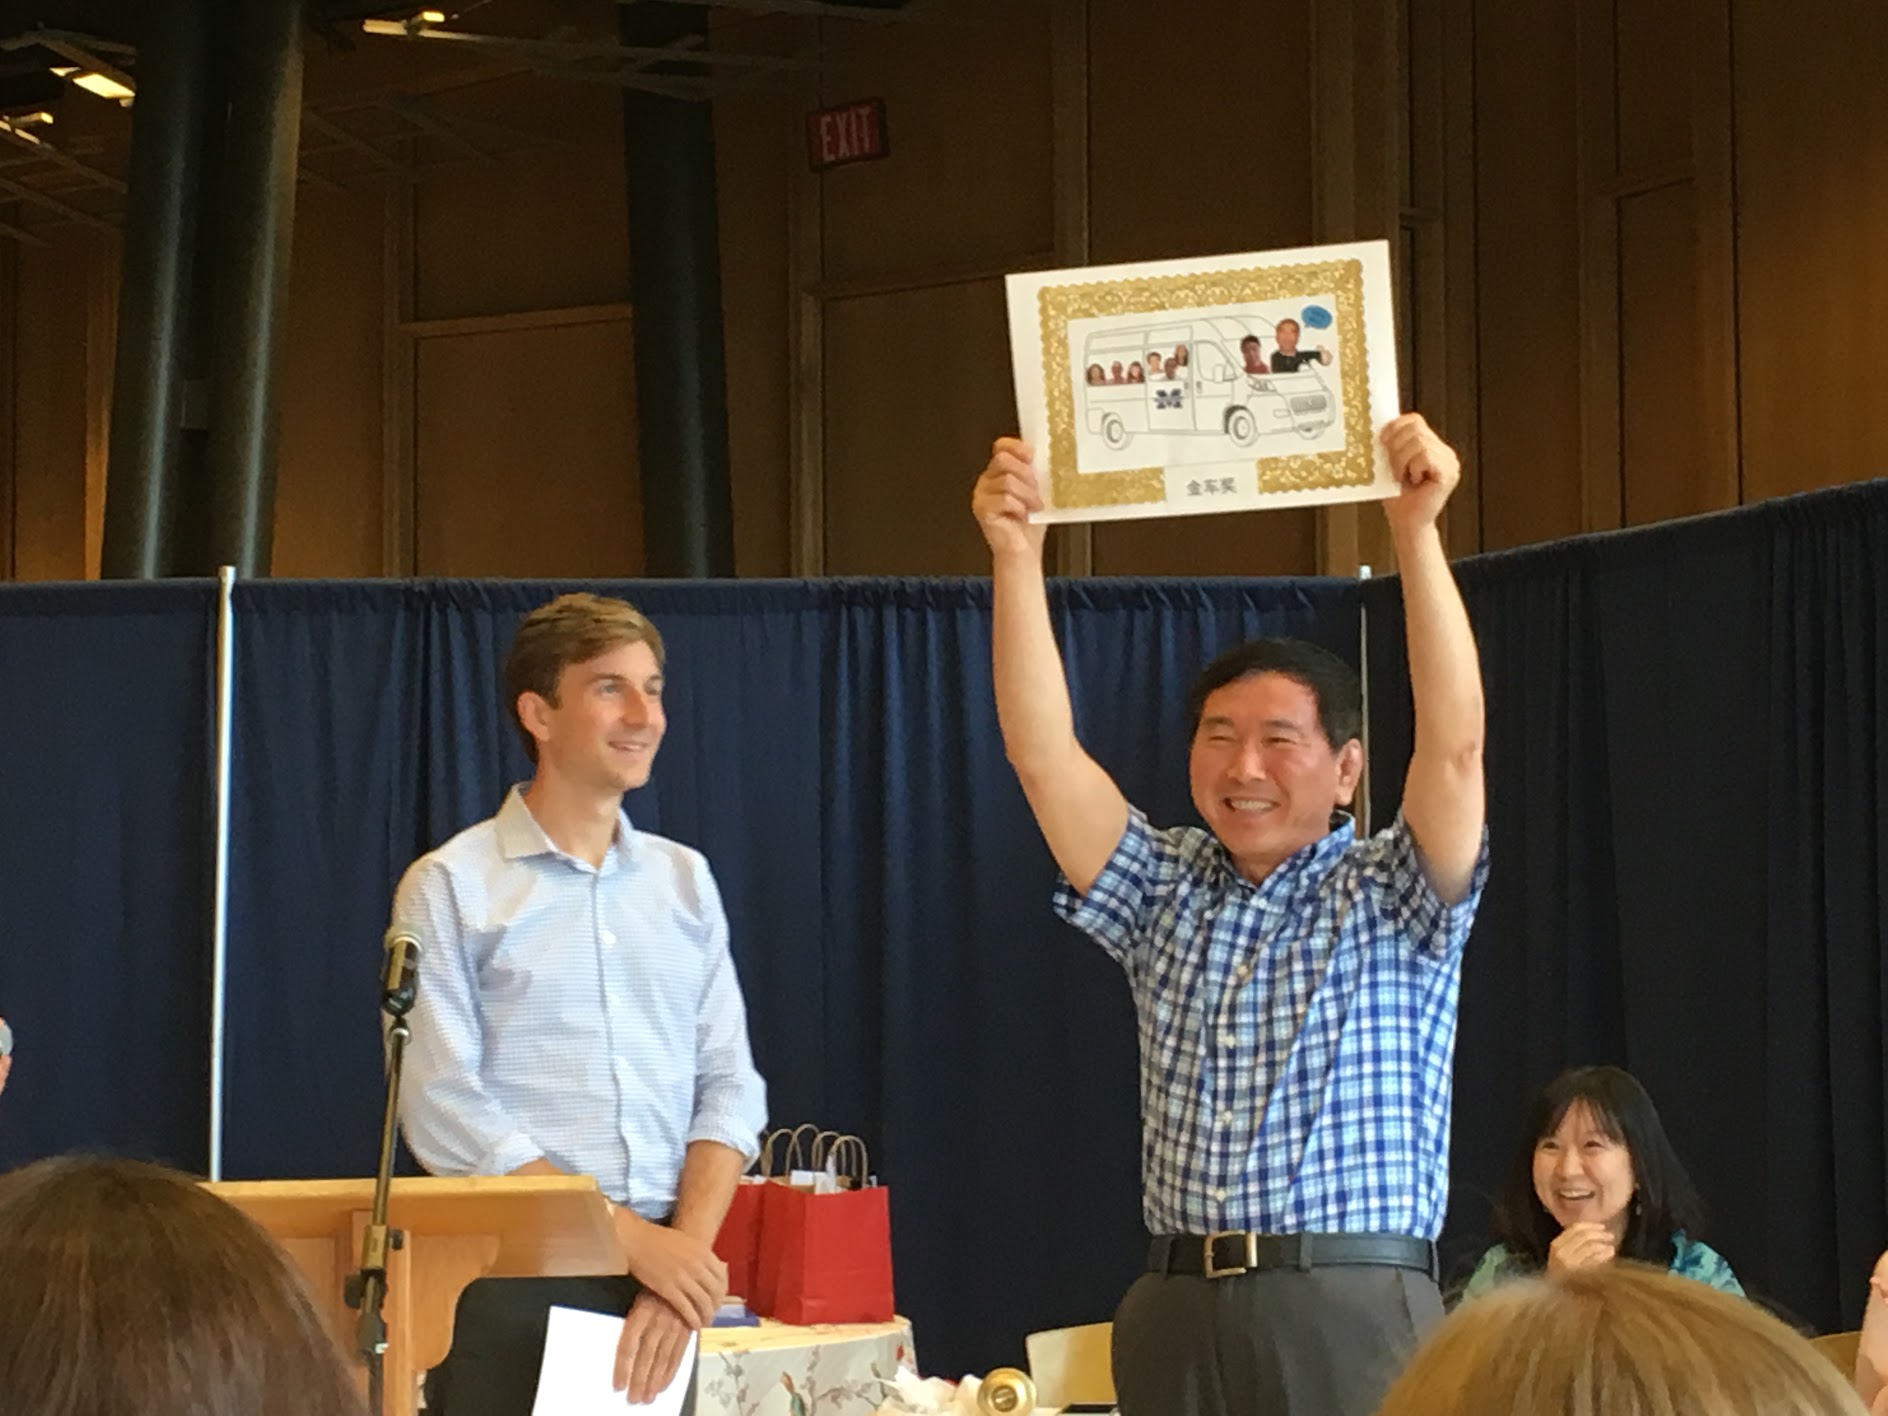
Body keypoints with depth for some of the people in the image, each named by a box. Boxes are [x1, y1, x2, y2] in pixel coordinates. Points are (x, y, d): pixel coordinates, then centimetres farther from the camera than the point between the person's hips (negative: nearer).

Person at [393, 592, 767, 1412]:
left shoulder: (684, 882, 12)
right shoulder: (451, 887, -1)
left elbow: (728, 1087, 7)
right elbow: (443, 1108, -10)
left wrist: (686, 1249, -10)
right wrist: (630, 1238, -14)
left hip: (661, 1280, 4)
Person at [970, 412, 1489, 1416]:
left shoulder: (1394, 899, 5)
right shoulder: (1166, 896, 15)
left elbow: (1453, 742, -11)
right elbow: (1042, 755, 5)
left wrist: (1415, 531, -20)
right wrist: (1014, 553, -5)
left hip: (1352, 1309, -4)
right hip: (1176, 1314, 4)